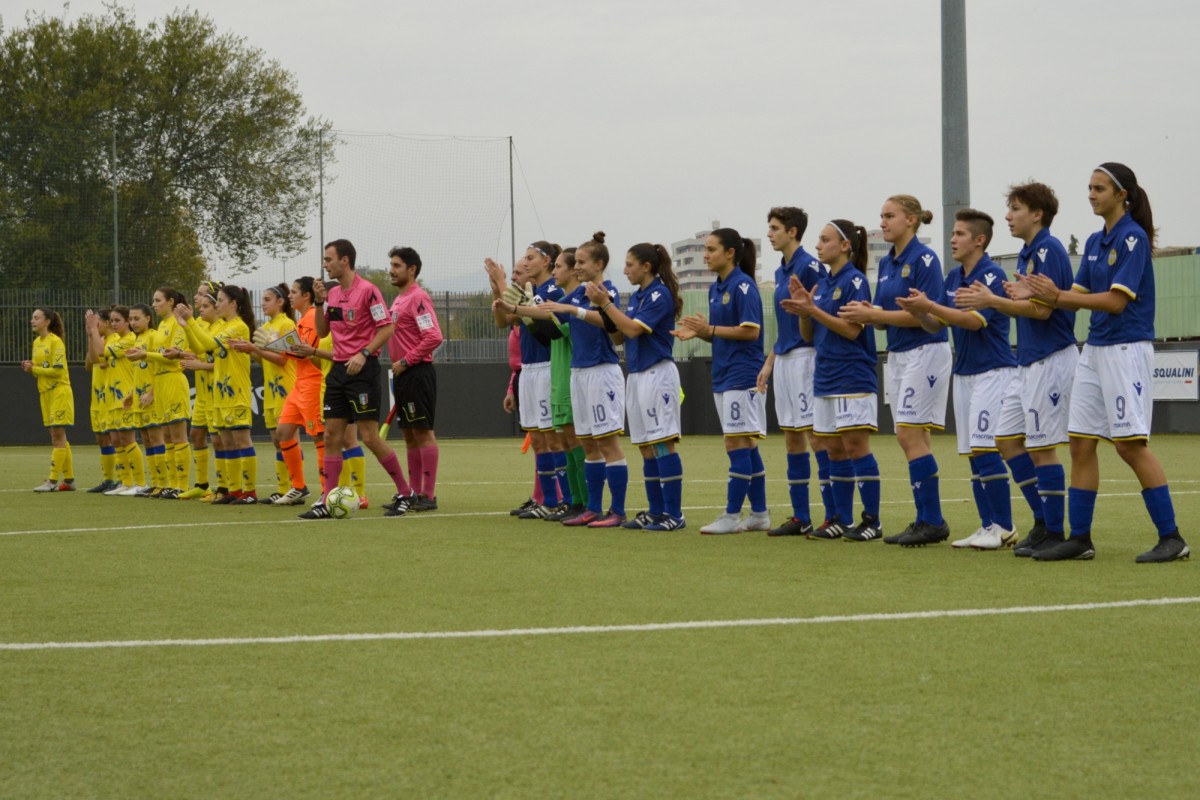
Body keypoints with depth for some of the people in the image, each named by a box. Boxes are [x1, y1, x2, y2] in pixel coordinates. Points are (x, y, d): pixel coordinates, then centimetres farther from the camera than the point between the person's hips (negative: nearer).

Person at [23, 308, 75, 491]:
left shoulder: (55, 341, -11)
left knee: (58, 437, -7)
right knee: (57, 438, 9)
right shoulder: (37, 342, 13)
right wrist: (30, 367, -3)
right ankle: (69, 479, 14)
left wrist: (33, 369, -17)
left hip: (59, 392, -9)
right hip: (45, 393, 9)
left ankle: (53, 481, -8)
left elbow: (57, 370, -18)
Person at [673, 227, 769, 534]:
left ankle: (732, 516, -5)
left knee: (737, 446, -7)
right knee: (746, 447, 11)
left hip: (743, 377, -9)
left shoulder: (743, 286, -12)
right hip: (723, 376, 9)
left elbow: (751, 331, -18)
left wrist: (709, 329, -19)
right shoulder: (715, 288, 14)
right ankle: (759, 514, 15)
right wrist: (697, 333, 0)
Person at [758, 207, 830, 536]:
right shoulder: (781, 272, 17)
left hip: (805, 356, -9)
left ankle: (833, 515, -8)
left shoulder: (810, 267, -11)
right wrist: (769, 363, 21)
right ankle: (800, 517, 13)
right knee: (792, 437, 9)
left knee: (816, 434, -9)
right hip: (784, 358, 9)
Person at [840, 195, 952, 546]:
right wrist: (867, 313, -9)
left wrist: (874, 315, -19)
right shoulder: (886, 263, 14)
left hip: (925, 352, -9)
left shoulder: (924, 259, -12)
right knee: (913, 438, 7)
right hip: (897, 355, 9)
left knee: (909, 435, -13)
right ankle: (928, 521, 10)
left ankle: (932, 520, -10)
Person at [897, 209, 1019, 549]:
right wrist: (917, 311, -9)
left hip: (993, 371, -8)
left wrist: (929, 305, -26)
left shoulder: (992, 275, -12)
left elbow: (975, 320, -24)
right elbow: (935, 325, 12)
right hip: (963, 374, 8)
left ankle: (1004, 528, -7)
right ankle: (988, 527, 11)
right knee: (973, 454, 7)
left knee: (985, 450, -12)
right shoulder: (954, 277, 13)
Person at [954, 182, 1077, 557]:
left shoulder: (1049, 251, -14)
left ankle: (1054, 532, 2)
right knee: (1007, 439, 10)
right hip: (1028, 363, 10)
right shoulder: (1027, 254, 16)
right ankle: (1043, 521, 16)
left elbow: (1042, 308, -21)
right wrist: (986, 301, 7)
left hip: (1050, 359, -10)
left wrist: (993, 300, -15)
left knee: (1042, 447, -6)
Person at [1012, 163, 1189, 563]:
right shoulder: (1095, 242, 13)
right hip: (1095, 349, 9)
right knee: (1081, 443, 5)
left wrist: (1057, 296, -20)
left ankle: (1171, 538, -5)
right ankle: (1079, 538, 10)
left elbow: (1117, 301, -18)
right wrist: (1038, 294, -5)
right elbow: (1079, 295, 12)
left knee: (1130, 443, -11)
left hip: (1127, 349, -9)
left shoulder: (1133, 238, -12)